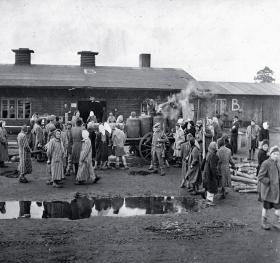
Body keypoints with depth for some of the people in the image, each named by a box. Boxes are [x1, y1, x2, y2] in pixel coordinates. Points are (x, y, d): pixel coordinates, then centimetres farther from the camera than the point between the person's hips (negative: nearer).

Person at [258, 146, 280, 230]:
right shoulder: (266, 164, -17)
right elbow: (260, 177, -18)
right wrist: (270, 181, -20)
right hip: (268, 189, -6)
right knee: (266, 207, 10)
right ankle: (264, 223, 26)